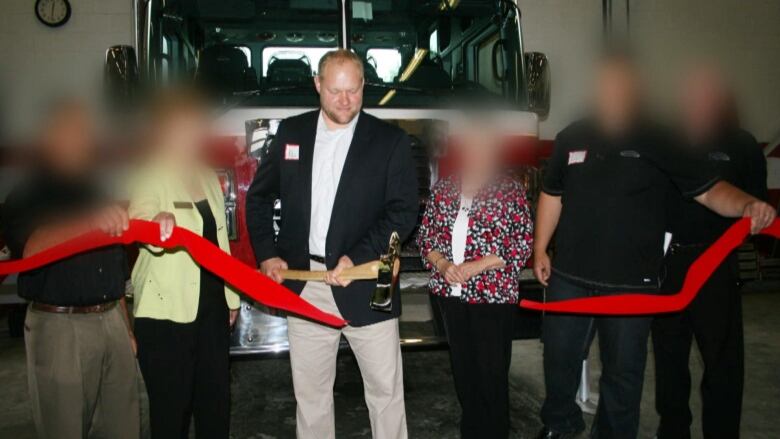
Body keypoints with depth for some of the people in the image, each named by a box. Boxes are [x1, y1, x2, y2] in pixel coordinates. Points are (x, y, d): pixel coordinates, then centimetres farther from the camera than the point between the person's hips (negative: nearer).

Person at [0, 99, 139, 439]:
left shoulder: (98, 192, 16)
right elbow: (31, 251, -23)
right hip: (59, 327, -5)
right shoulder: (28, 195, -1)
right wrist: (89, 222, -39)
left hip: (112, 322, 5)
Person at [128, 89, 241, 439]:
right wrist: (157, 226, -54)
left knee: (216, 399, 14)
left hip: (212, 304, 6)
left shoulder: (208, 177, 11)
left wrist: (230, 296, 17)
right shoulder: (150, 178, -9)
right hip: (167, 311, -6)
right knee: (171, 404, 2)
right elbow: (140, 216, -31)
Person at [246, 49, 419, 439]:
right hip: (303, 285, 3)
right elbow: (259, 197, 13)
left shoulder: (390, 141, -2)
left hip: (364, 286, -2)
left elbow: (404, 211, -7)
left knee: (386, 391, 9)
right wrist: (267, 255, 2)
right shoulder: (291, 132, 7)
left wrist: (356, 258, -17)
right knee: (310, 394, 16)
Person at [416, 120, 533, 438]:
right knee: (462, 365, 14)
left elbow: (524, 243, -5)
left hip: (493, 293, -4)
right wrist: (442, 264, -8)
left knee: (492, 372, 2)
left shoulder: (511, 190, -2)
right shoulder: (443, 188, 8)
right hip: (449, 292, 4)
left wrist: (477, 266, -14)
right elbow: (425, 235, 11)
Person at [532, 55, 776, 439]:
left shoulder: (659, 144, -5)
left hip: (630, 281, -2)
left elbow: (708, 189, -6)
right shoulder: (571, 138, 4)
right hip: (568, 274, 3)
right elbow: (552, 195, 11)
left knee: (623, 368, 10)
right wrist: (540, 249, 9)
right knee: (559, 354, 16)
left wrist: (747, 205, -27)